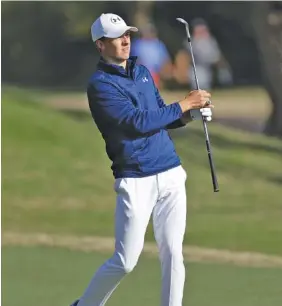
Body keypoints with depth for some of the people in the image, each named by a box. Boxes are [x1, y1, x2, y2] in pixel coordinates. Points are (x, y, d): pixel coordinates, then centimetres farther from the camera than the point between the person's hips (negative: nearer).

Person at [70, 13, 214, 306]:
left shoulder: (142, 72, 15)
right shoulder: (100, 84, -9)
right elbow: (137, 122, -19)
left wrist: (189, 114, 1)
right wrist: (183, 104, -17)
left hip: (171, 174, 6)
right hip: (136, 180, -6)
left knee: (173, 254, 1)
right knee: (125, 261, -3)